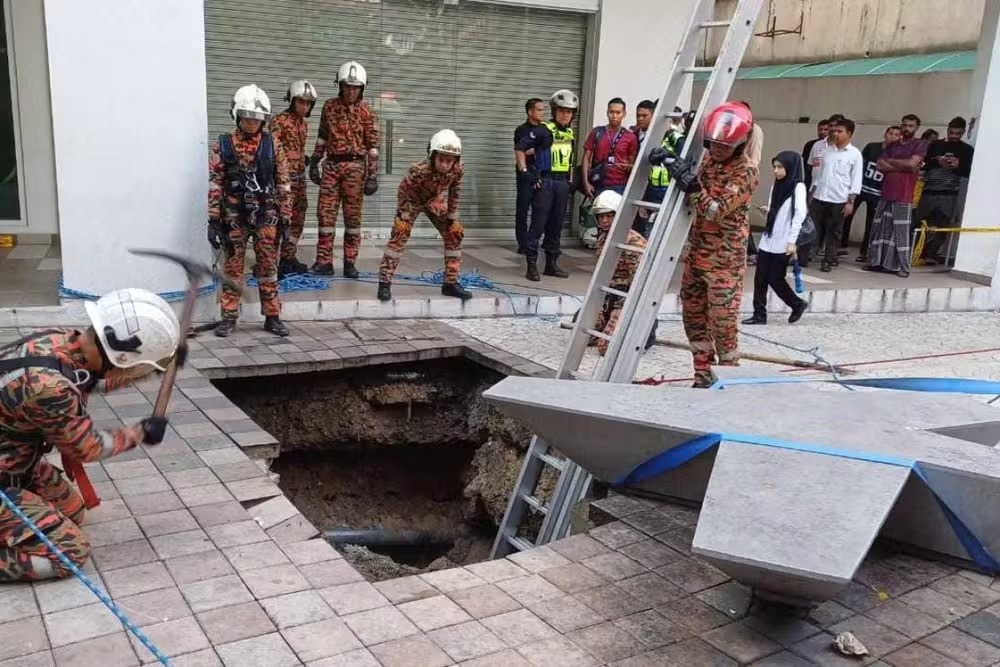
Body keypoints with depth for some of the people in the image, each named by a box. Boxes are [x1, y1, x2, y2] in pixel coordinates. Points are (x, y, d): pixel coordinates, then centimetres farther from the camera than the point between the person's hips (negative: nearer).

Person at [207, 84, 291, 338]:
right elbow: (214, 184, -1)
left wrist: (285, 217, 1)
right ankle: (229, 317, 15)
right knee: (233, 268, 6)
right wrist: (213, 221, -5)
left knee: (268, 268, 6)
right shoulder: (224, 145, 0)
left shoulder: (273, 145, 2)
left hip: (266, 217, 1)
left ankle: (272, 317, 15)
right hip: (235, 217, 0)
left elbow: (283, 183, 4)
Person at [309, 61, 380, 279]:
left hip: (355, 167, -3)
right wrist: (314, 163, 14)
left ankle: (350, 263, 10)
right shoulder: (330, 107, 9)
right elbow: (322, 137, 16)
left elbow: (372, 146, -2)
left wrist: (373, 176, -7)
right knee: (325, 213, -1)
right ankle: (324, 262, 3)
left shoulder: (366, 113, 0)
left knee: (352, 216, 2)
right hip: (331, 165, 3)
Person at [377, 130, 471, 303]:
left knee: (455, 232, 0)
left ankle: (451, 283, 10)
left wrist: (452, 217, -3)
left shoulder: (457, 171, -28)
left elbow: (454, 194, -9)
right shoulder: (418, 171, -40)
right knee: (400, 232, -20)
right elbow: (404, 192, -24)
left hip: (434, 200, 5)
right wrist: (404, 217, -19)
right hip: (412, 200, -5)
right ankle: (384, 283, -15)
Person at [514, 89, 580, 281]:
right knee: (538, 224, -7)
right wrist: (525, 172, -14)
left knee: (556, 225, 11)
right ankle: (531, 265, -3)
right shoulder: (543, 130, -7)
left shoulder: (571, 134, 14)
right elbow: (519, 148, -10)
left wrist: (571, 180, 18)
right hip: (545, 182, -7)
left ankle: (552, 263, 20)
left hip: (562, 183, 7)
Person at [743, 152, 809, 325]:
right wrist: (767, 211, -1)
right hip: (767, 239, 7)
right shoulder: (777, 185, 14)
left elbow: (800, 214, -15)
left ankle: (798, 304, 20)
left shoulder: (798, 187, -9)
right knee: (760, 277, 3)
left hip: (782, 243, -7)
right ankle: (759, 314, 10)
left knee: (775, 278, -1)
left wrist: (792, 241, -20)